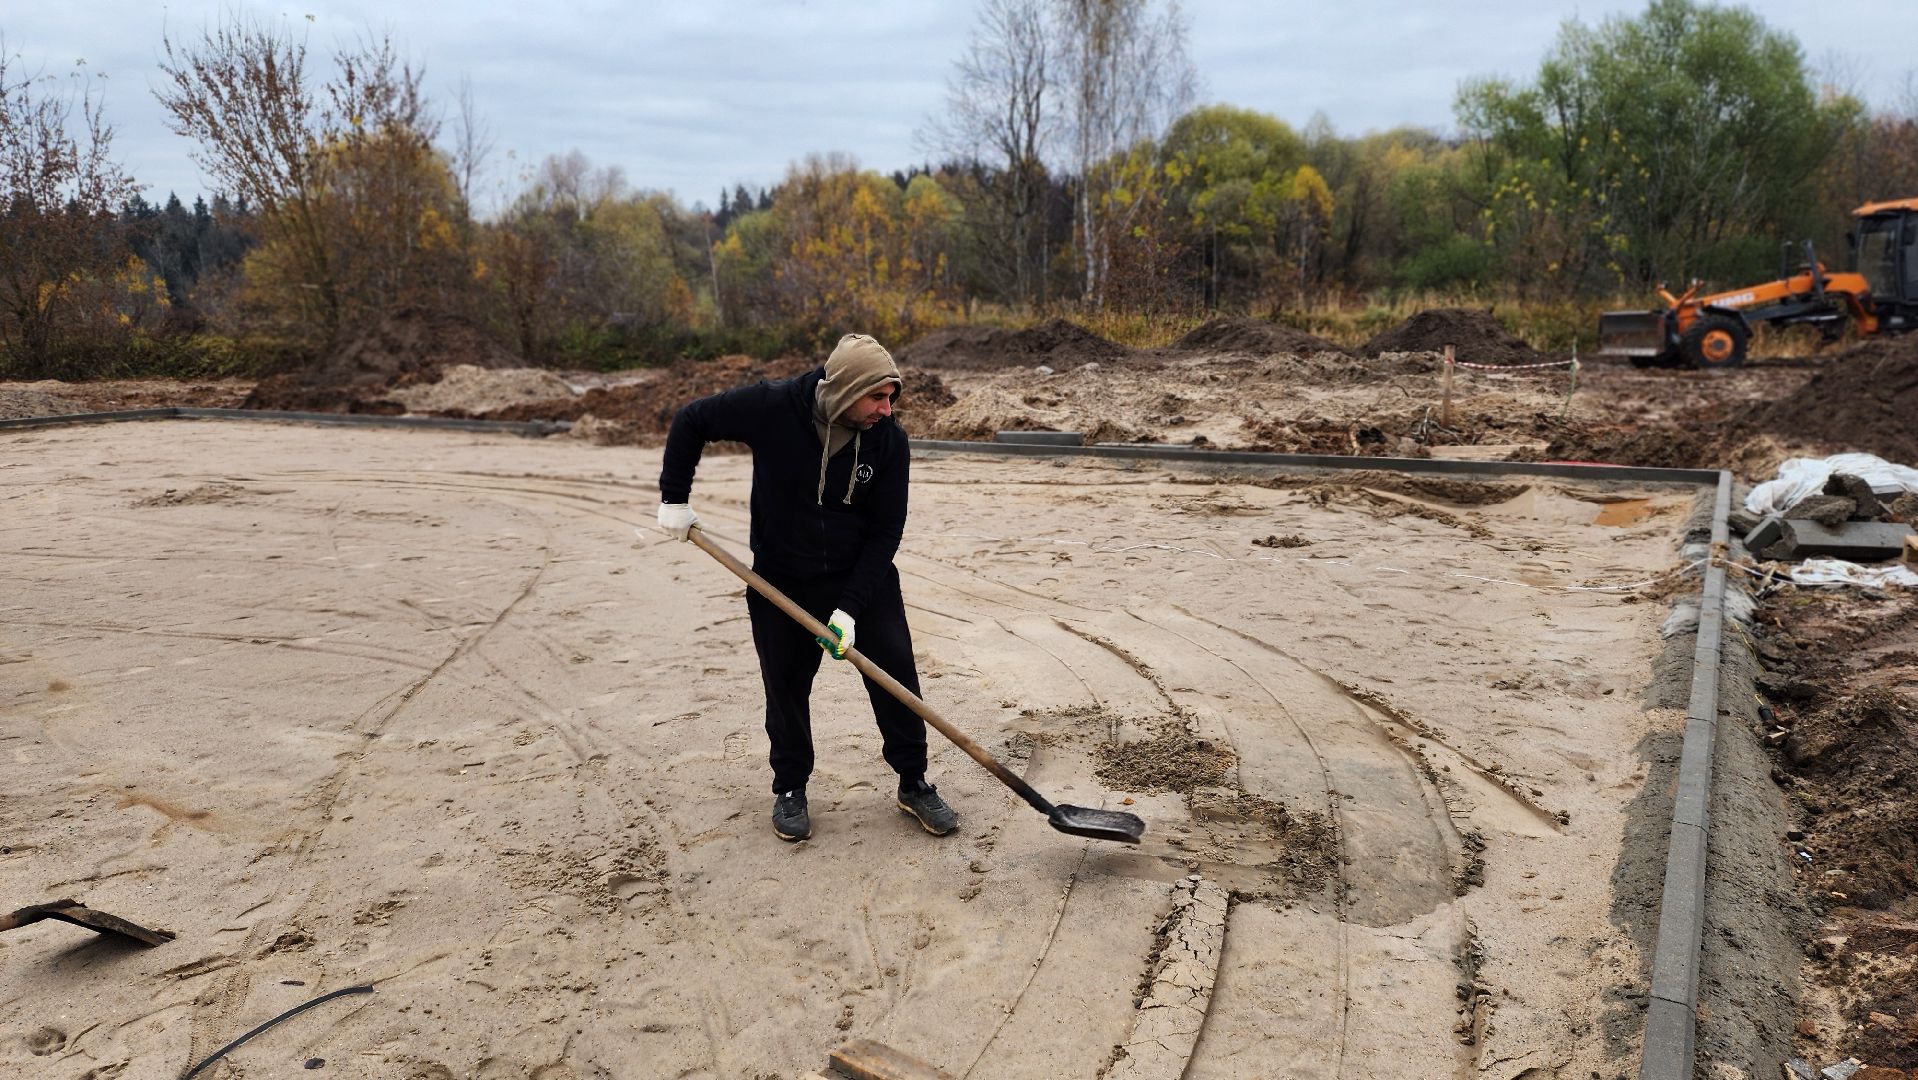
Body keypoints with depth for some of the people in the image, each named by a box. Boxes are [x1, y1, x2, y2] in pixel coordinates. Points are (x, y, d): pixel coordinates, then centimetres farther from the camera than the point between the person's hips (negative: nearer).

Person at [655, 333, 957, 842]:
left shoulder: (889, 440, -16)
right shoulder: (773, 407, -21)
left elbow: (886, 531, -13)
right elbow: (690, 420, -6)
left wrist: (850, 608, -19)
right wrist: (675, 498, -5)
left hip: (864, 577, 1)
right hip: (782, 581, 0)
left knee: (897, 675, -2)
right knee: (786, 686, 9)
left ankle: (914, 784, 17)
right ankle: (790, 788, 30)